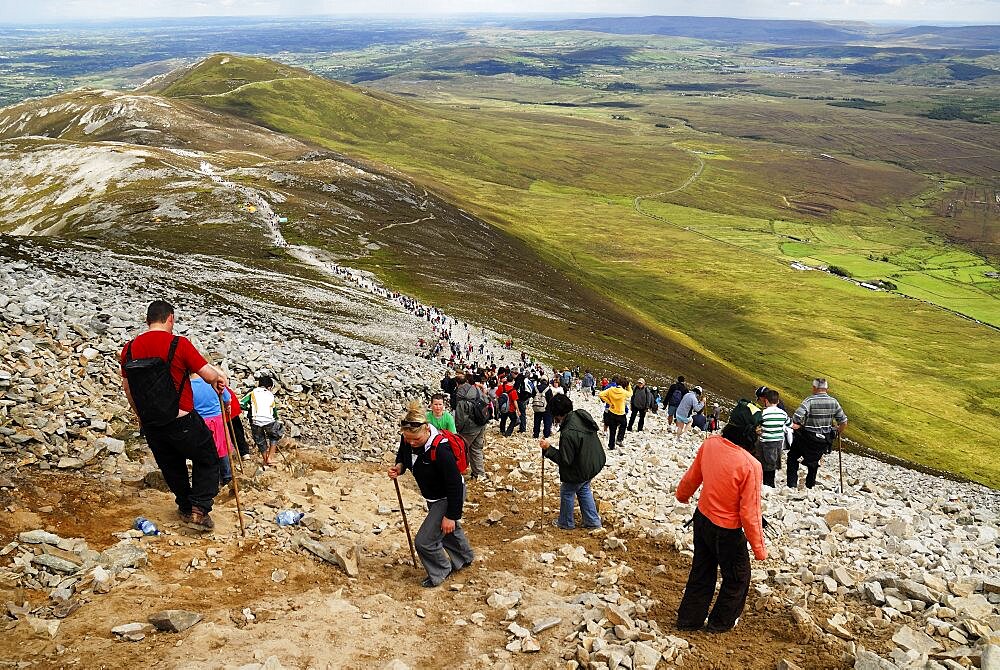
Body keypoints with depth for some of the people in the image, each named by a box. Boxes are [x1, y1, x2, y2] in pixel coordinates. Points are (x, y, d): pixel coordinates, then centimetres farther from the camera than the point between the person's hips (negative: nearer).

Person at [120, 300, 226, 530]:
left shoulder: (129, 349, 2)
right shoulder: (178, 344, -15)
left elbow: (127, 389, 13)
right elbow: (209, 374, -15)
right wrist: (219, 378, 8)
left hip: (151, 425, 5)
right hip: (182, 421, -5)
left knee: (171, 467, 24)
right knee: (206, 460, 14)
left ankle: (185, 508, 37)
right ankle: (199, 510, 5)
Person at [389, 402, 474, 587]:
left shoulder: (440, 449, -38)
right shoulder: (407, 439, -17)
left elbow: (455, 485, -30)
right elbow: (403, 454, 7)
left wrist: (451, 515, -24)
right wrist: (399, 467, -17)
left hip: (449, 498, -8)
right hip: (433, 496, 8)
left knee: (424, 541, -5)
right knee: (449, 531, 29)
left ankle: (441, 571, 23)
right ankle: (465, 558, 57)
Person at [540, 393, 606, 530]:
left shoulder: (568, 433, -35)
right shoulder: (583, 415, -10)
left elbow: (565, 460, -27)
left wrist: (548, 449, -21)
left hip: (580, 470, -8)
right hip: (594, 463, 8)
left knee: (567, 492, 16)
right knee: (584, 489, 28)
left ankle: (566, 523, 34)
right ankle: (593, 521, 35)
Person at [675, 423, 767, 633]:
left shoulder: (710, 444, -13)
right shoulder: (751, 465, -30)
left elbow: (692, 476, 5)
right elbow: (750, 513, -23)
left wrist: (682, 495, 26)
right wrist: (759, 549, -10)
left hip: (702, 518, 6)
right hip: (727, 531, -6)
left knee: (701, 572, 24)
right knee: (737, 577, 21)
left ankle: (689, 619, 37)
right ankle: (721, 622, 37)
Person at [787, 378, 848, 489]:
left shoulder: (810, 401, -20)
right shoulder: (834, 402, -5)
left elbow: (796, 417, -33)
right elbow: (843, 422, 0)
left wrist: (797, 425, -12)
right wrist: (838, 433, 18)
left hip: (807, 438, -5)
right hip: (825, 440, 5)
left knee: (793, 456, 18)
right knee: (814, 462, 28)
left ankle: (792, 483, 12)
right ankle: (810, 485, 39)